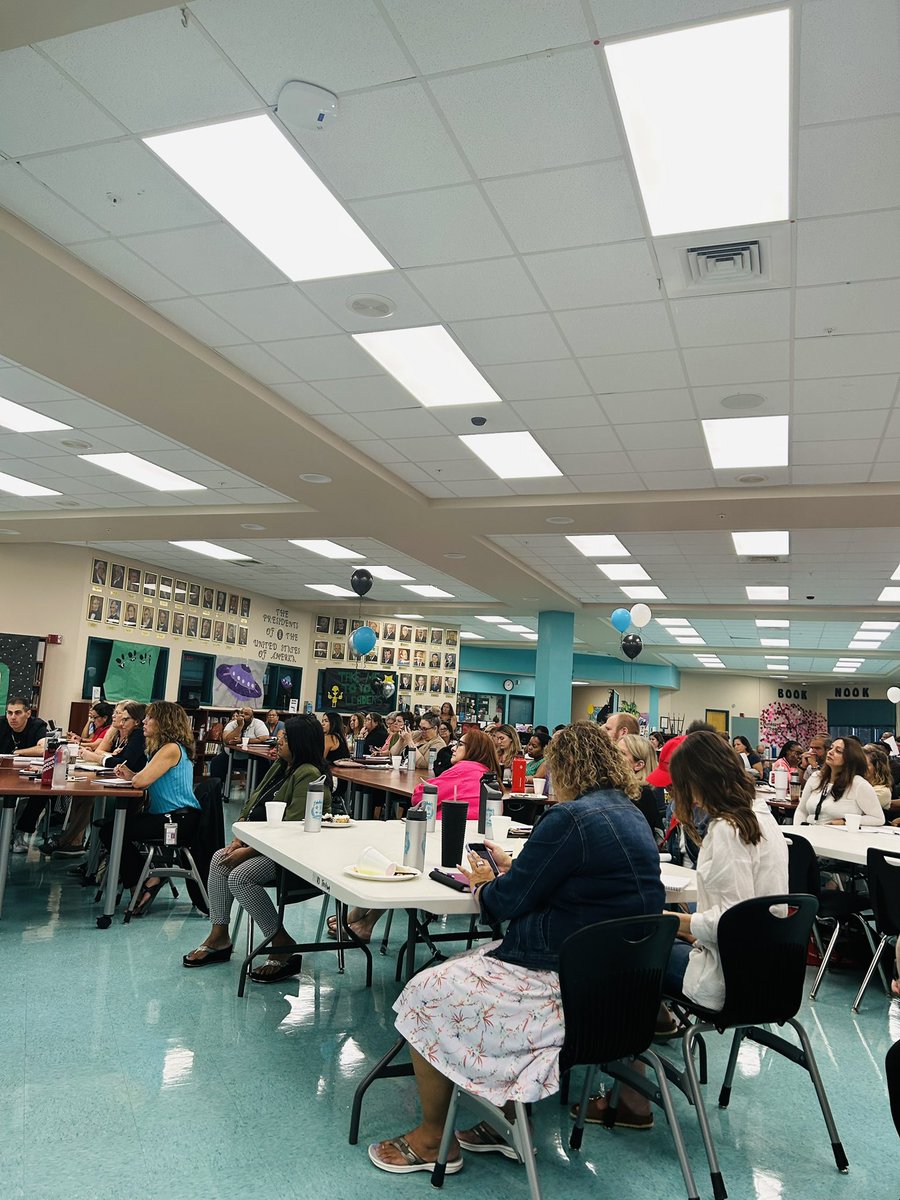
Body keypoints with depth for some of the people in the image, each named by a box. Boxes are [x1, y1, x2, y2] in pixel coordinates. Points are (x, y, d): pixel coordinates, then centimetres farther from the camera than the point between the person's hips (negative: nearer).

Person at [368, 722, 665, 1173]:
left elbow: (506, 902, -12)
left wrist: (483, 884, 8)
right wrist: (511, 869, 19)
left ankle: (432, 1140, 21)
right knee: (473, 964, 24)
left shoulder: (571, 818, -20)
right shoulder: (631, 815, 8)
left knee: (425, 995, 5)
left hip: (568, 983, -10)